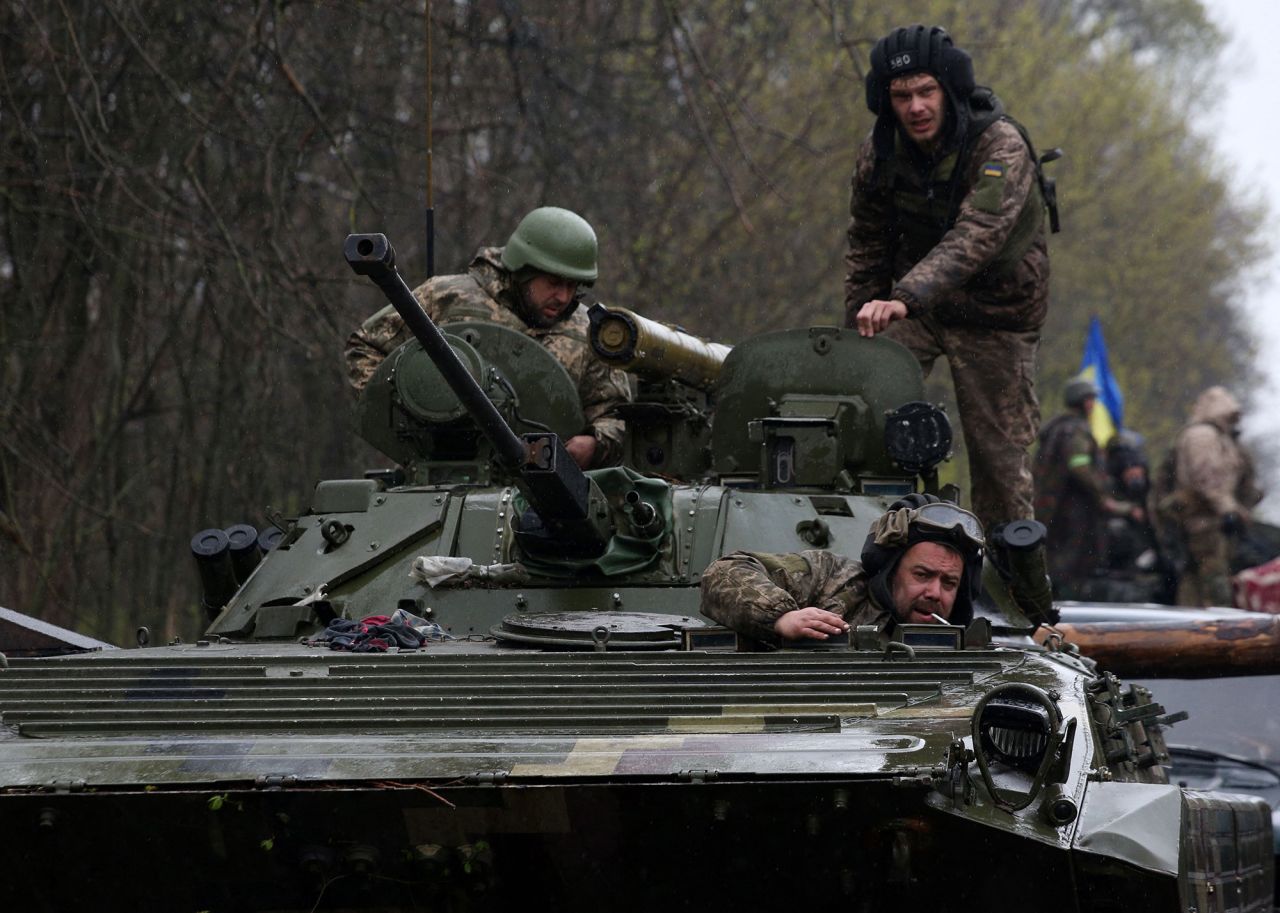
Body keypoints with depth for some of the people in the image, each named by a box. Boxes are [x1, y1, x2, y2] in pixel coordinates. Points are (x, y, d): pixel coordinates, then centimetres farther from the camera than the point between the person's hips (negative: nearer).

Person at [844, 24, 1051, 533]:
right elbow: (867, 248, 7)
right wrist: (857, 327, 5)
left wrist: (905, 297, -54)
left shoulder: (1002, 148, -25)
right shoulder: (880, 153, -7)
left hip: (995, 313, -4)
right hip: (911, 305, 4)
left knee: (998, 452, -2)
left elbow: (975, 237, -40)